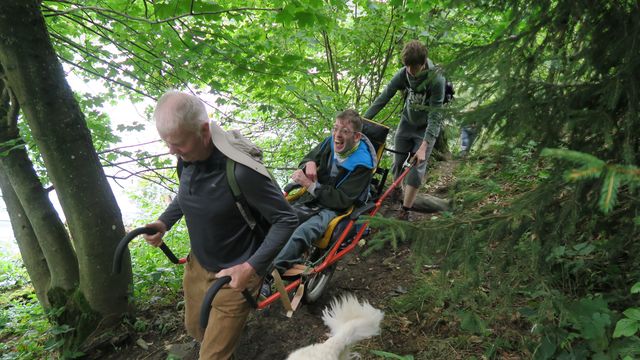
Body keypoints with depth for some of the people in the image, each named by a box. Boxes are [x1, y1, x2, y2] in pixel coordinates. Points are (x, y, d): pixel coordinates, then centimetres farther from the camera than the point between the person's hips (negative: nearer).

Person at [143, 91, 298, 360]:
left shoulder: (241, 171, -32)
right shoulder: (187, 158, -10)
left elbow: (287, 220, -24)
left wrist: (251, 267, -32)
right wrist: (164, 222, -4)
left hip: (232, 277, -7)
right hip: (196, 266, 7)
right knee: (195, 329, 30)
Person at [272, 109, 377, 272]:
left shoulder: (362, 164, -18)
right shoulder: (330, 142, -2)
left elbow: (342, 200, -20)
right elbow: (308, 158, 14)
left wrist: (310, 185, -24)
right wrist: (309, 164, -13)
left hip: (335, 208, -6)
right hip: (313, 198, 7)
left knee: (302, 233, -34)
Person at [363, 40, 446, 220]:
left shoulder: (437, 80, -31)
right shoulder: (403, 74, -19)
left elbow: (434, 116, -31)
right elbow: (383, 98, -17)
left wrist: (424, 146, -38)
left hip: (426, 128, -4)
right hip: (406, 122, 4)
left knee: (417, 168, -11)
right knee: (397, 164, 6)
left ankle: (404, 212, -2)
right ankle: (404, 195, 29)